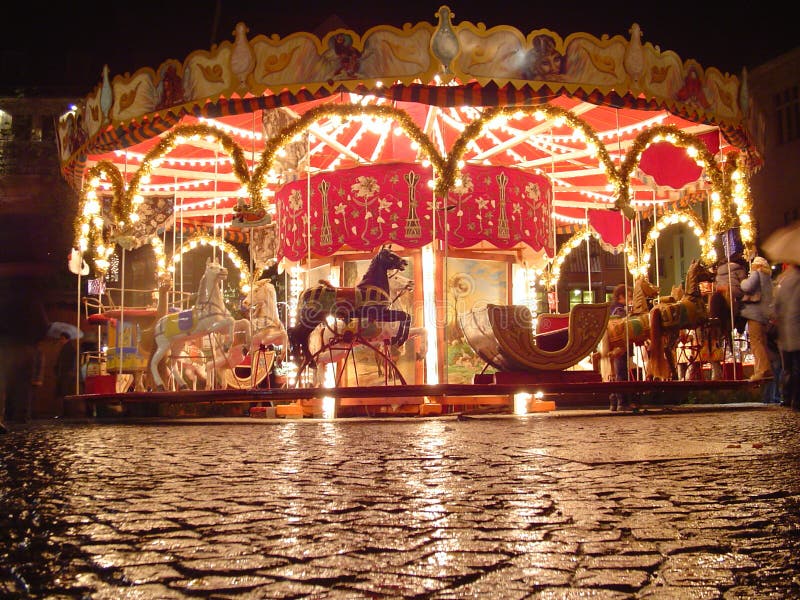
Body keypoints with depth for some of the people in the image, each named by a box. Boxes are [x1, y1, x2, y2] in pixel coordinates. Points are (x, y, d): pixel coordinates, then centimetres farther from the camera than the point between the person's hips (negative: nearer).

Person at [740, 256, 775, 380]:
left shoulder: (756, 274, -6)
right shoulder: (767, 277, 21)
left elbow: (747, 287, -17)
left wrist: (743, 282, 1)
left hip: (755, 311, -9)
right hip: (766, 312, 9)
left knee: (756, 342, -12)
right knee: (763, 343, 13)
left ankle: (762, 370, -19)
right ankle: (768, 370, 14)